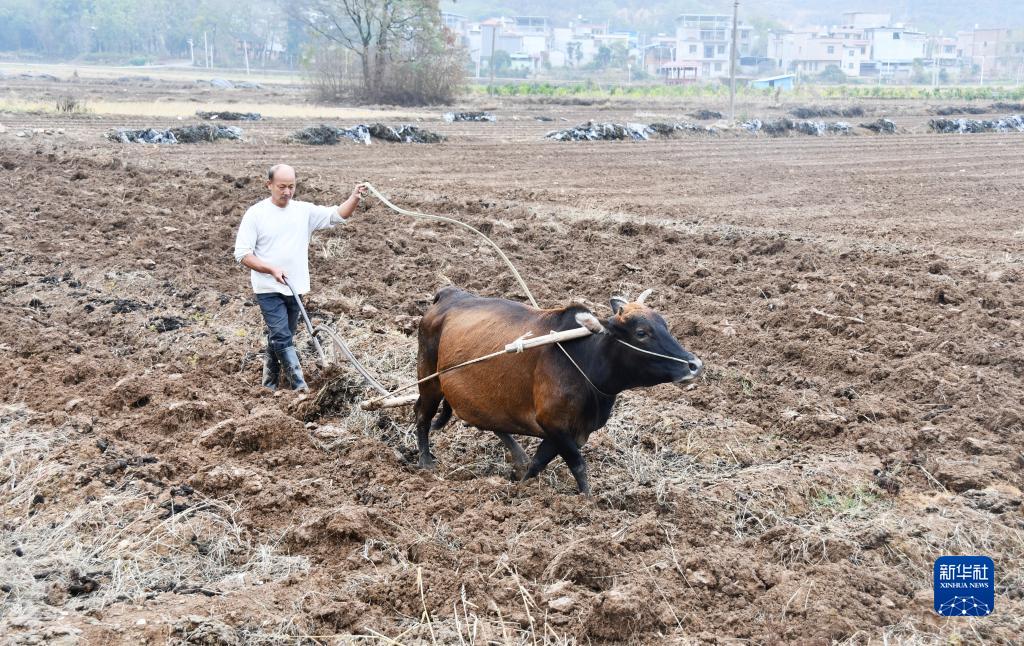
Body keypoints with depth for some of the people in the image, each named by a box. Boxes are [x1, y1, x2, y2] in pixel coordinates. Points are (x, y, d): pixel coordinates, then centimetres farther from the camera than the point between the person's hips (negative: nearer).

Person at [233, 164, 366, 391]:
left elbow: (337, 215, -4)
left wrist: (354, 199, -24)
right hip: (268, 290, -4)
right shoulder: (255, 214, -7)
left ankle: (270, 384, 27)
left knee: (280, 338, 15)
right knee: (282, 338, -12)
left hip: (295, 289, 5)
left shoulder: (305, 211, 3)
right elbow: (242, 253, -9)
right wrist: (272, 269, -21)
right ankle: (300, 387, -14)